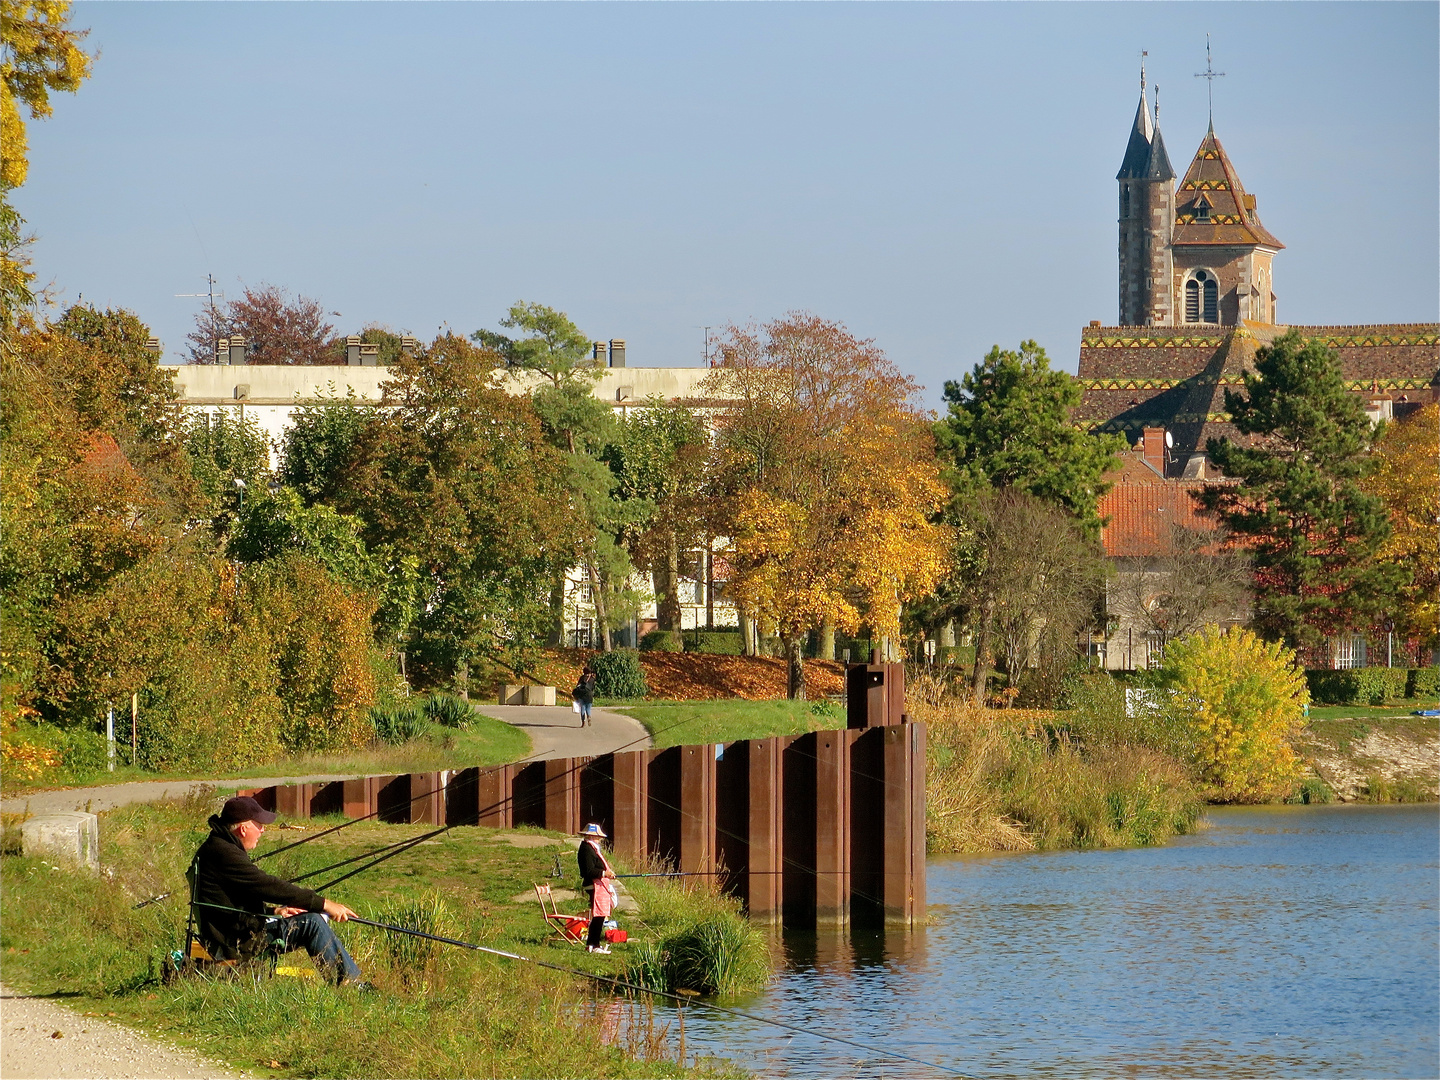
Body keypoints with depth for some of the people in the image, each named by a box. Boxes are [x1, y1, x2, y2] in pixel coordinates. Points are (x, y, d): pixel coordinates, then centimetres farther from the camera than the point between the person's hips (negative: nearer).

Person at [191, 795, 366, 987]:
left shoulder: (219, 847, 15)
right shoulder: (223, 854, -20)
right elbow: (271, 887, -23)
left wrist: (274, 912, 6)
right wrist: (324, 904, -20)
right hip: (237, 944, -11)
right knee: (312, 923, -16)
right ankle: (350, 980, -9)